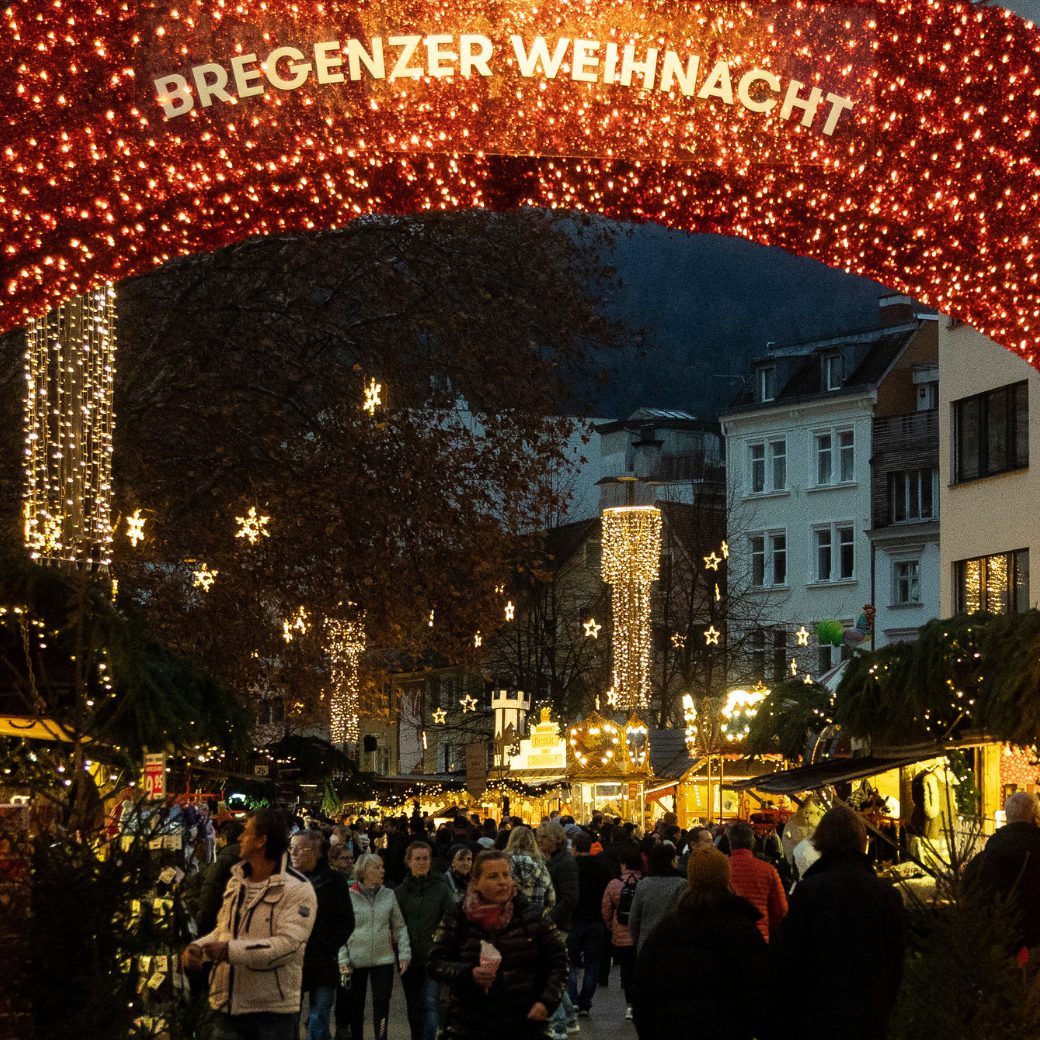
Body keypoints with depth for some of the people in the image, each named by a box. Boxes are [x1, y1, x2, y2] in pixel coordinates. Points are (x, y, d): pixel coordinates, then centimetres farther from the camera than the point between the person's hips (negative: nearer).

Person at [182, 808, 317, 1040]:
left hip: (272, 1012, -6)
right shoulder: (236, 882, 15)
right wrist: (197, 948, 1)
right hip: (225, 1007, 6)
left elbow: (287, 944, -22)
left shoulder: (298, 889, -11)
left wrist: (230, 951, -26)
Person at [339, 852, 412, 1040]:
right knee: (355, 1006, 9)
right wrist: (342, 958, -10)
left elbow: (399, 927, 8)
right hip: (356, 960, -1)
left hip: (383, 960, 1)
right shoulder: (349, 896, -4)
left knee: (382, 1004, -2)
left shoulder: (388, 895, 4)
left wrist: (404, 953, -2)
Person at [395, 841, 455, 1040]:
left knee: (429, 1003, -11)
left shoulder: (441, 888, -1)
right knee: (413, 1004, 12)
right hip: (409, 957, 3)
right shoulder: (401, 891, 5)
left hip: (433, 956, -3)